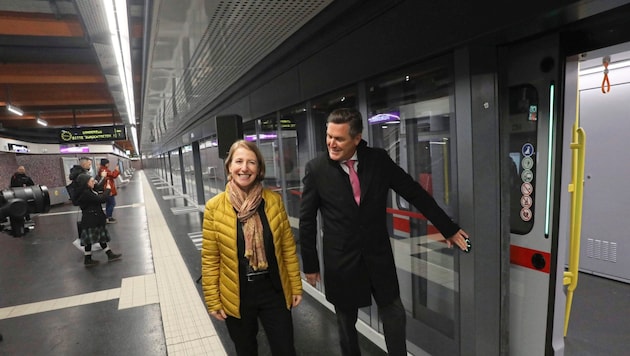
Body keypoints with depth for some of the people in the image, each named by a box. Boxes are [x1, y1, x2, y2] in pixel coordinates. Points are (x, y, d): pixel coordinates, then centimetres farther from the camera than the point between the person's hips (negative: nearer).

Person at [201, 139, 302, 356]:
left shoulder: (274, 200, -7)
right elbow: (210, 259, -5)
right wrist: (212, 300, -2)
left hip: (274, 291, 1)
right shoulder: (214, 207, -11)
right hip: (236, 296, 0)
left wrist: (296, 286, 2)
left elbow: (288, 247, -1)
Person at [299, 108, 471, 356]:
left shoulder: (378, 160, -8)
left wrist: (449, 229, 3)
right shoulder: (316, 169, -11)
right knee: (346, 323, 17)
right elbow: (307, 220, -4)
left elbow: (415, 193, 0)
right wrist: (310, 264, -1)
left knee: (394, 315, 13)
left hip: (378, 255, 1)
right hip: (340, 260, -1)